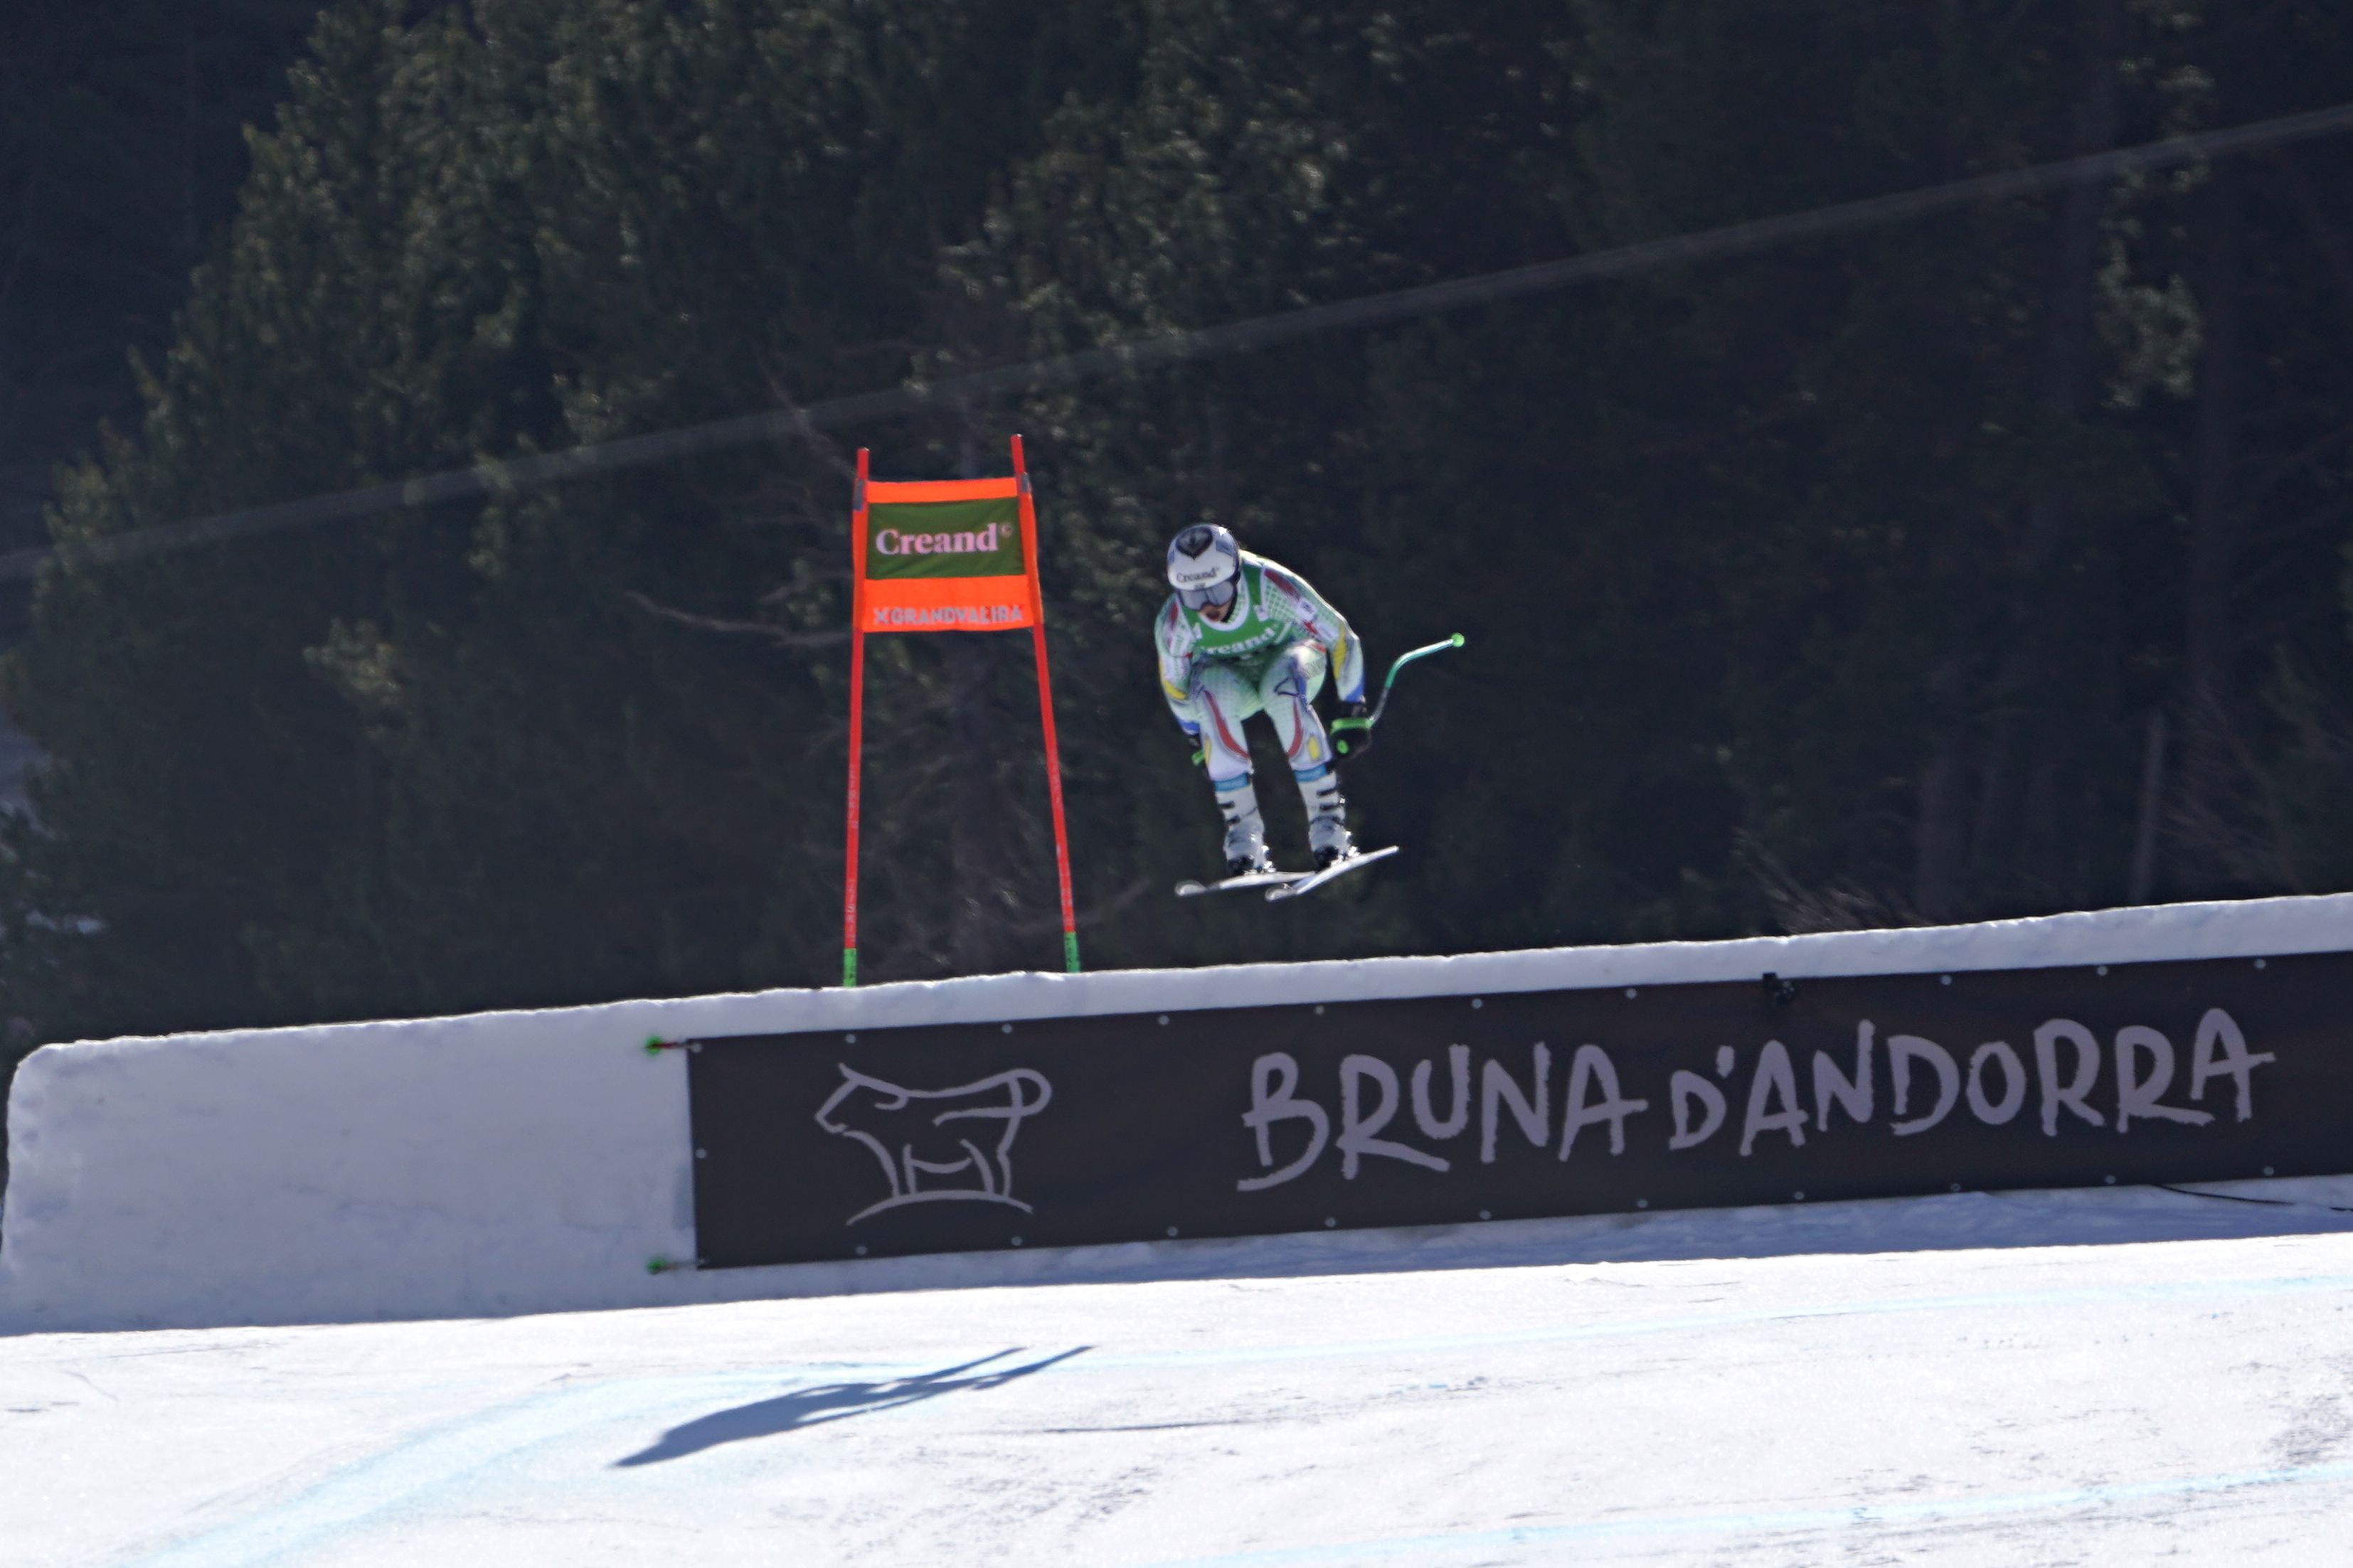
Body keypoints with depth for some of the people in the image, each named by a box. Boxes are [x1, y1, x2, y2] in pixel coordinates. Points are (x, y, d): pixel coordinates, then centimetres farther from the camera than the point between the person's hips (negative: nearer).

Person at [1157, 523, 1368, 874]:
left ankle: (1327, 816, -28)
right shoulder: (1174, 624, -28)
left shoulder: (1274, 588, -34)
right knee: (1212, 695, -35)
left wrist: (1355, 712, -12)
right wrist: (1200, 739, 5)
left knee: (1283, 693, -37)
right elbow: (1175, 686, -6)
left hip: (1289, 655, -1)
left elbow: (1340, 639, -19)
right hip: (1226, 672, 1)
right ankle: (1243, 832, -29)